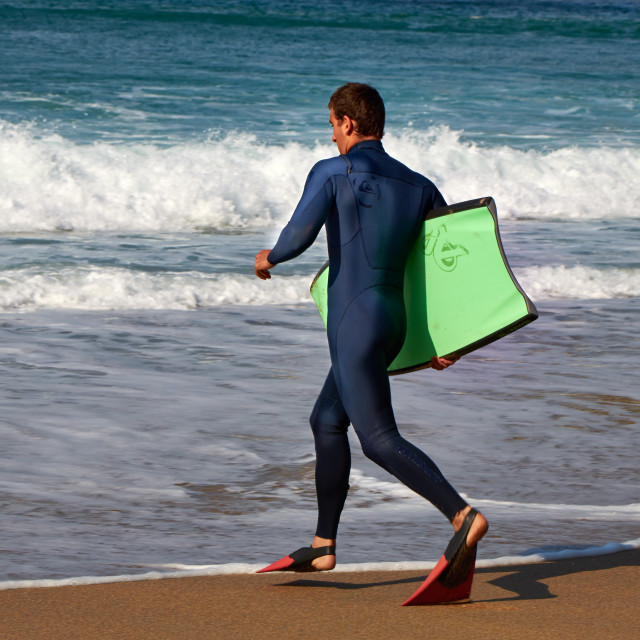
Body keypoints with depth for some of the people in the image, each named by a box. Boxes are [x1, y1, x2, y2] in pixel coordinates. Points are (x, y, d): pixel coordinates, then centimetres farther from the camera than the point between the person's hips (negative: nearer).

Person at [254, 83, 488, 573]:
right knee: (327, 422, 20)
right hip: (396, 319, 8)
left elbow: (299, 235, -18)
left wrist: (269, 258, 6)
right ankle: (323, 546, 24)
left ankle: (463, 515, -24)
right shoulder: (418, 186, 12)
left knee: (380, 440, -9)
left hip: (354, 319, -8)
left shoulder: (332, 173, -6)